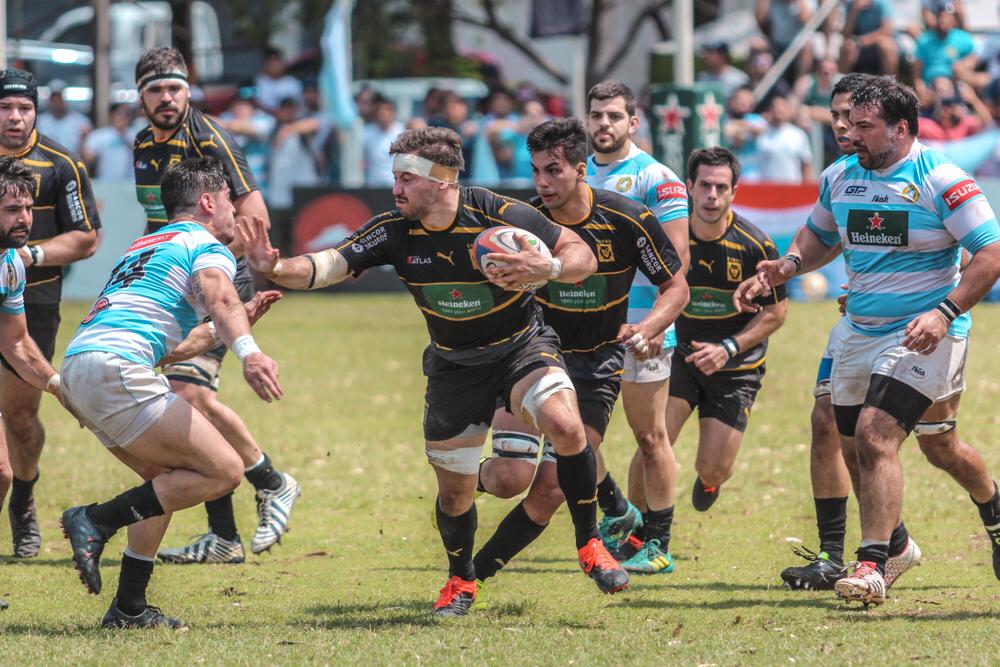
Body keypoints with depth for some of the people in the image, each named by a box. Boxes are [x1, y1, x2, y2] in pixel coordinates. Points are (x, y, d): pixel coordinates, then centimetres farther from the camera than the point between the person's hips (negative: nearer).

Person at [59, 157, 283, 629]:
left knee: (168, 479, 23)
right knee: (223, 470, -9)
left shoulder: (145, 247, 32)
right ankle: (96, 521, -13)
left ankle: (129, 608, 18)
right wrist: (247, 350, -38)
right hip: (115, 366, -10)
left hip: (76, 366, 10)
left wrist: (228, 326, 50)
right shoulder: (206, 245, 5)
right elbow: (217, 297, -20)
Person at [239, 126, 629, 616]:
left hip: (522, 346, -3)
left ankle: (589, 544, -11)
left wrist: (548, 268, -37)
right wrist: (275, 268, -41)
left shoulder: (501, 216, -22)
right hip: (454, 367, 3)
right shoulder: (393, 231, -14)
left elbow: (583, 256, -16)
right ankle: (460, 580, 35)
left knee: (566, 426, -30)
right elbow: (331, 265, -22)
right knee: (454, 488, 7)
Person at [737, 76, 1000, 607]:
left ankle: (872, 565, -16)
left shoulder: (941, 180, -14)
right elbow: (820, 235, 23)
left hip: (921, 336, -6)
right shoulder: (841, 177, 5)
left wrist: (945, 312, -24)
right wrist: (787, 265, 1)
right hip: (859, 335, 6)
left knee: (875, 437, -18)